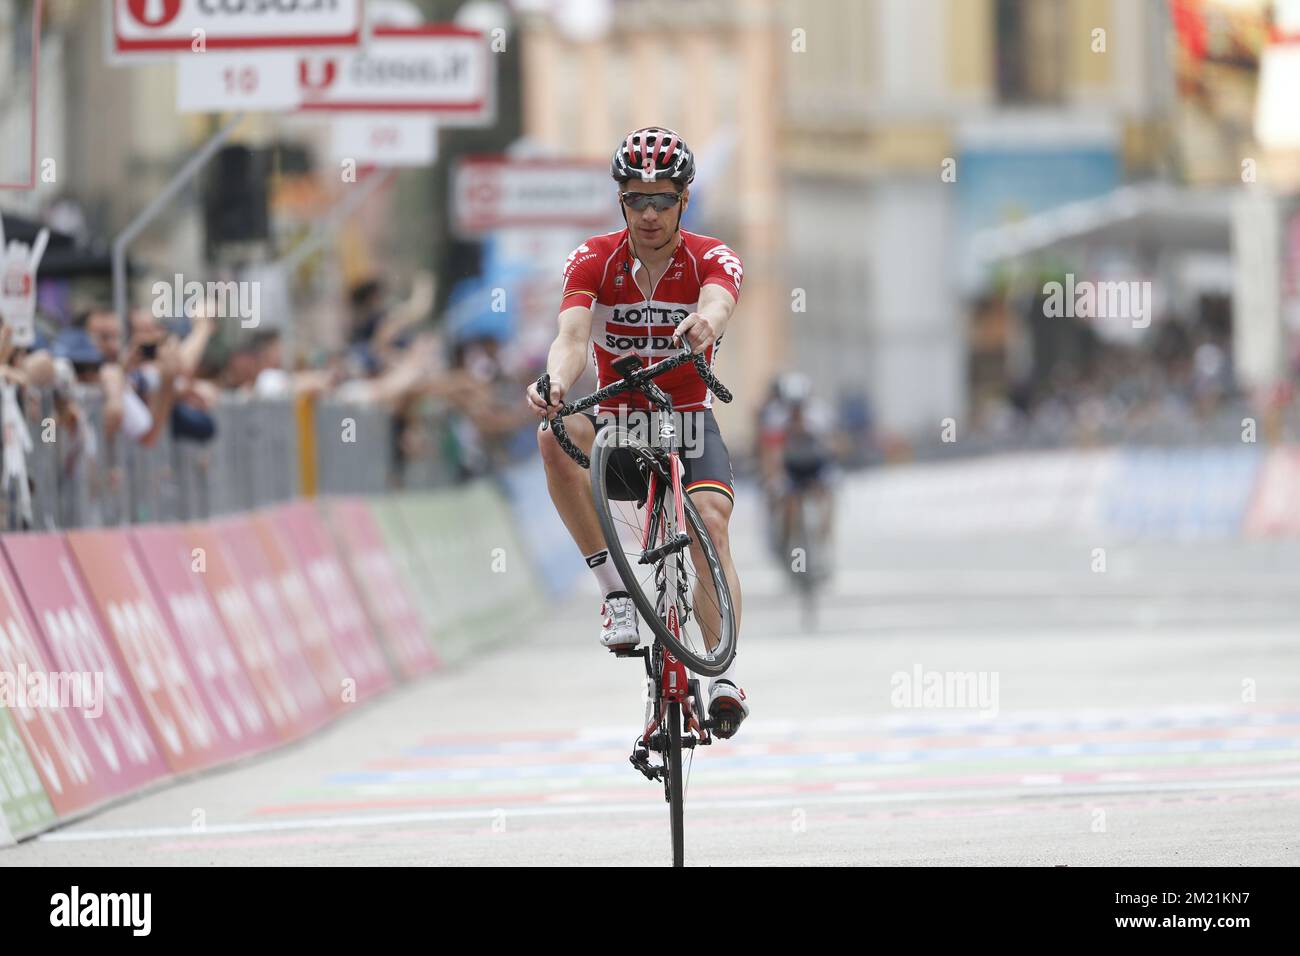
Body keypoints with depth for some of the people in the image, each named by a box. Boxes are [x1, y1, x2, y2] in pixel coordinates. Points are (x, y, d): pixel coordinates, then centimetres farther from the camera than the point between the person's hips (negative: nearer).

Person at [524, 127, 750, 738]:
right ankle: (616, 589, -27)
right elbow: (572, 334, -26)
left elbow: (717, 304, -35)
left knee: (710, 523, -27)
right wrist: (555, 383, -49)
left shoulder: (711, 259, -11)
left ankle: (725, 675, -29)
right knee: (557, 436, -32)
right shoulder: (594, 260, -9)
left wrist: (705, 322, -61)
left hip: (690, 422, -1)